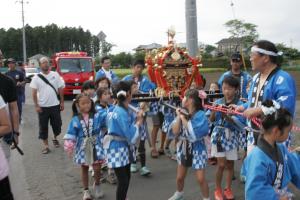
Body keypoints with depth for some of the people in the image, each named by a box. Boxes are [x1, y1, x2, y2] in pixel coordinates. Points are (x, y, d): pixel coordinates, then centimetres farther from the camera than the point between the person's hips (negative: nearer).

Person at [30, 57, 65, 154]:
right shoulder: (36, 77, -2)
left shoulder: (55, 75, 1)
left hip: (55, 105, 1)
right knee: (43, 126, 3)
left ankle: (55, 138, 37)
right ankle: (46, 145, 14)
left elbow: (60, 89, 4)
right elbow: (34, 93, -3)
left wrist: (62, 102, 1)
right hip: (42, 106, -1)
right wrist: (36, 106, -9)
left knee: (57, 123, 12)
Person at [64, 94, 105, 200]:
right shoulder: (75, 120, -4)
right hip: (83, 148, 1)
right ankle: (86, 190, 32)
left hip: (95, 146, -1)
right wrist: (69, 146, -14)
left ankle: (97, 185, 29)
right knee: (84, 169, 15)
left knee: (97, 168, -2)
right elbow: (71, 135, -4)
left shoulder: (97, 116, -5)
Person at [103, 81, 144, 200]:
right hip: (117, 149, -10)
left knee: (126, 177, 19)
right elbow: (130, 135, -24)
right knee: (123, 180, -2)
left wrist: (137, 120, 2)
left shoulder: (120, 109, 5)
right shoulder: (122, 113, -23)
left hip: (123, 147, 10)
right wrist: (138, 123, -10)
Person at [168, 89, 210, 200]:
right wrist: (179, 116, -15)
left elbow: (193, 133, -28)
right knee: (180, 177, 17)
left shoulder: (200, 115, -17)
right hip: (183, 148, 5)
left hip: (197, 149, -5)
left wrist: (183, 118, -22)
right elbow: (175, 132, -8)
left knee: (201, 179, -4)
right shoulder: (182, 112, -3)